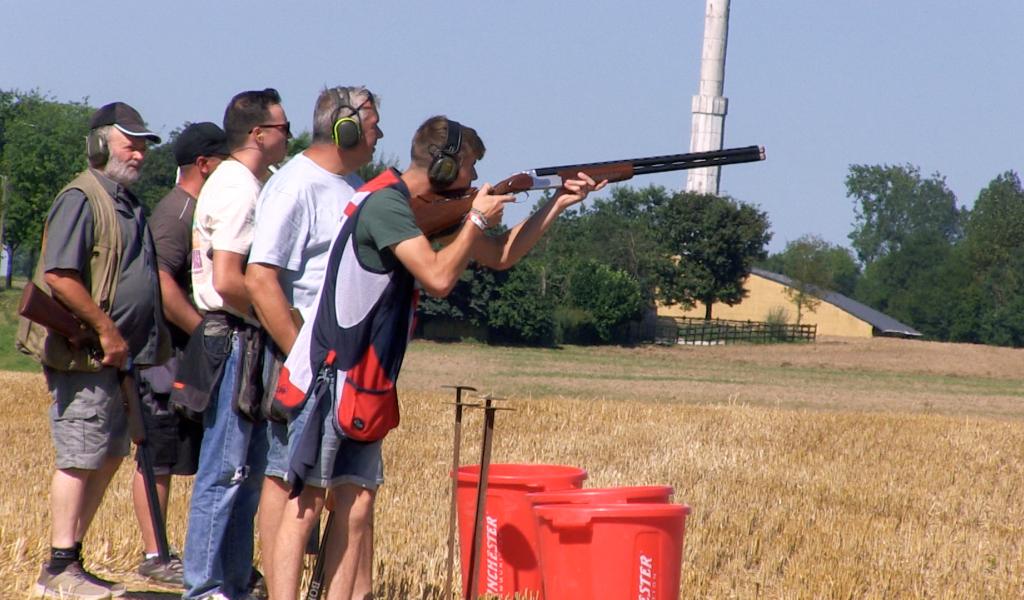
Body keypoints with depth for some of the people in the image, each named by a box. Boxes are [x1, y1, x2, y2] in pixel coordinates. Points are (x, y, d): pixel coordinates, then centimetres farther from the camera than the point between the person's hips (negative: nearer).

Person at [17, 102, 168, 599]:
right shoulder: (81, 198, -11)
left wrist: (154, 344, 17)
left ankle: (71, 557, 18)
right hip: (84, 354, -9)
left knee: (108, 458, 11)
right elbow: (59, 275, -22)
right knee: (81, 460, -7)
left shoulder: (126, 203, 18)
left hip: (119, 355, 9)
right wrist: (105, 330, -20)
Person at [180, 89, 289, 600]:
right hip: (233, 338, -10)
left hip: (242, 342, 10)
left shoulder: (246, 184, 18)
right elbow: (227, 281, -22)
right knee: (225, 472, -7)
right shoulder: (238, 189, -14)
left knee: (247, 471, 13)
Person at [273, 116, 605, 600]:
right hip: (329, 380, -9)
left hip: (364, 387, 9)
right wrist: (478, 219, -10)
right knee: (306, 501, -10)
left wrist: (560, 203, 16)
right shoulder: (385, 204, -15)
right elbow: (439, 278, -24)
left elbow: (500, 256, 22)